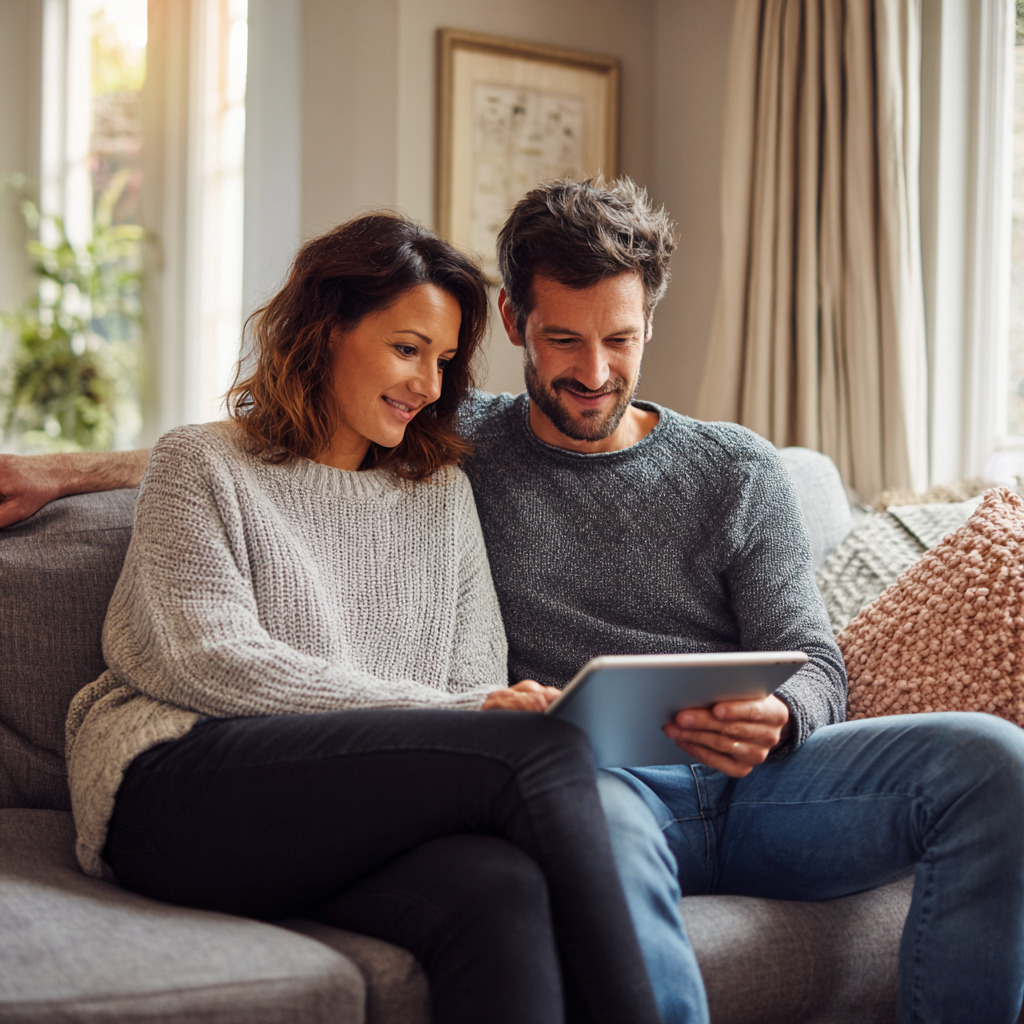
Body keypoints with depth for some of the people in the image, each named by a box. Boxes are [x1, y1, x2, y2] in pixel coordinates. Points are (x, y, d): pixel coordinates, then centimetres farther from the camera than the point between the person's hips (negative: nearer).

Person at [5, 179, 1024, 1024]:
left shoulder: (738, 472, 15)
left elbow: (814, 666, 10)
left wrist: (776, 718, -16)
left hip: (750, 785, 3)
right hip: (591, 786, -3)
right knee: (599, 814, -42)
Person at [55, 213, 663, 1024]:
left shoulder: (443, 493, 26)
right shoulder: (202, 465, 10)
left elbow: (475, 678, 18)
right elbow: (216, 665, -5)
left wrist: (501, 705, -9)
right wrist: (445, 713, -11)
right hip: (182, 792, -4)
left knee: (504, 891, -36)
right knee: (541, 749, -28)